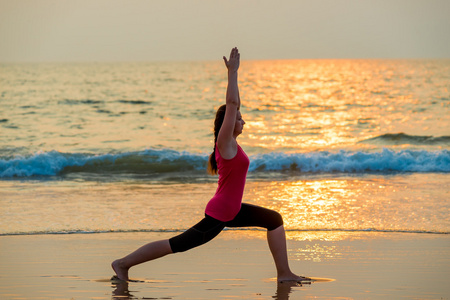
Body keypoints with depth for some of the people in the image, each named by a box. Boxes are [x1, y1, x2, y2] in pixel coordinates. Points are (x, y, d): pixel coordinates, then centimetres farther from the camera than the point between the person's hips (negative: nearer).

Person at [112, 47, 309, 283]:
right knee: (176, 244, -5)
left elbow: (234, 104, 15)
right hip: (218, 214, -10)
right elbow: (231, 103, -23)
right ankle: (123, 264, 3)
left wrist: (233, 72, 13)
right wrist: (233, 71, -17)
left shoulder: (230, 142, 8)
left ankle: (284, 273, 8)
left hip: (231, 211, 10)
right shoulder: (225, 142, -14)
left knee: (274, 220, 10)